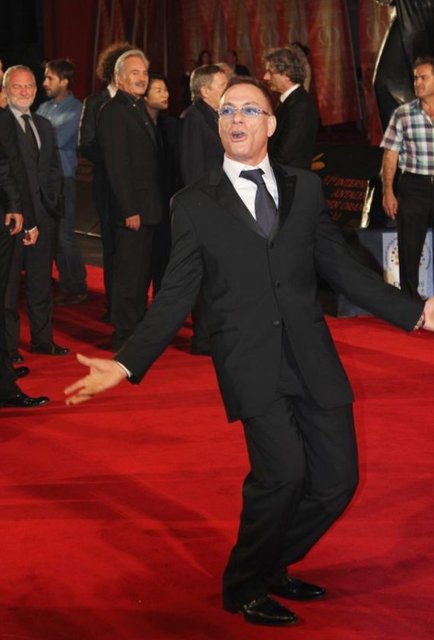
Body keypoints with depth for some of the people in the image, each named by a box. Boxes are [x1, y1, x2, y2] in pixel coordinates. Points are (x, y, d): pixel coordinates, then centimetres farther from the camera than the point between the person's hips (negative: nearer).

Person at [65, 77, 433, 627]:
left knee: (337, 478, 3)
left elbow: (342, 268, 16)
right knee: (282, 471, -19)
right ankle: (245, 587, 7)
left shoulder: (305, 188, 13)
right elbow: (175, 297, 4)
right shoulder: (195, 205, 5)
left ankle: (272, 565, 30)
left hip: (312, 358, 4)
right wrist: (127, 363, -7)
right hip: (250, 363, -4)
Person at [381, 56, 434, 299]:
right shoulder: (403, 114, -1)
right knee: (409, 246, 4)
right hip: (414, 186, 0)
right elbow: (391, 155, 1)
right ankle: (410, 298, 16)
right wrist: (388, 192, -3)